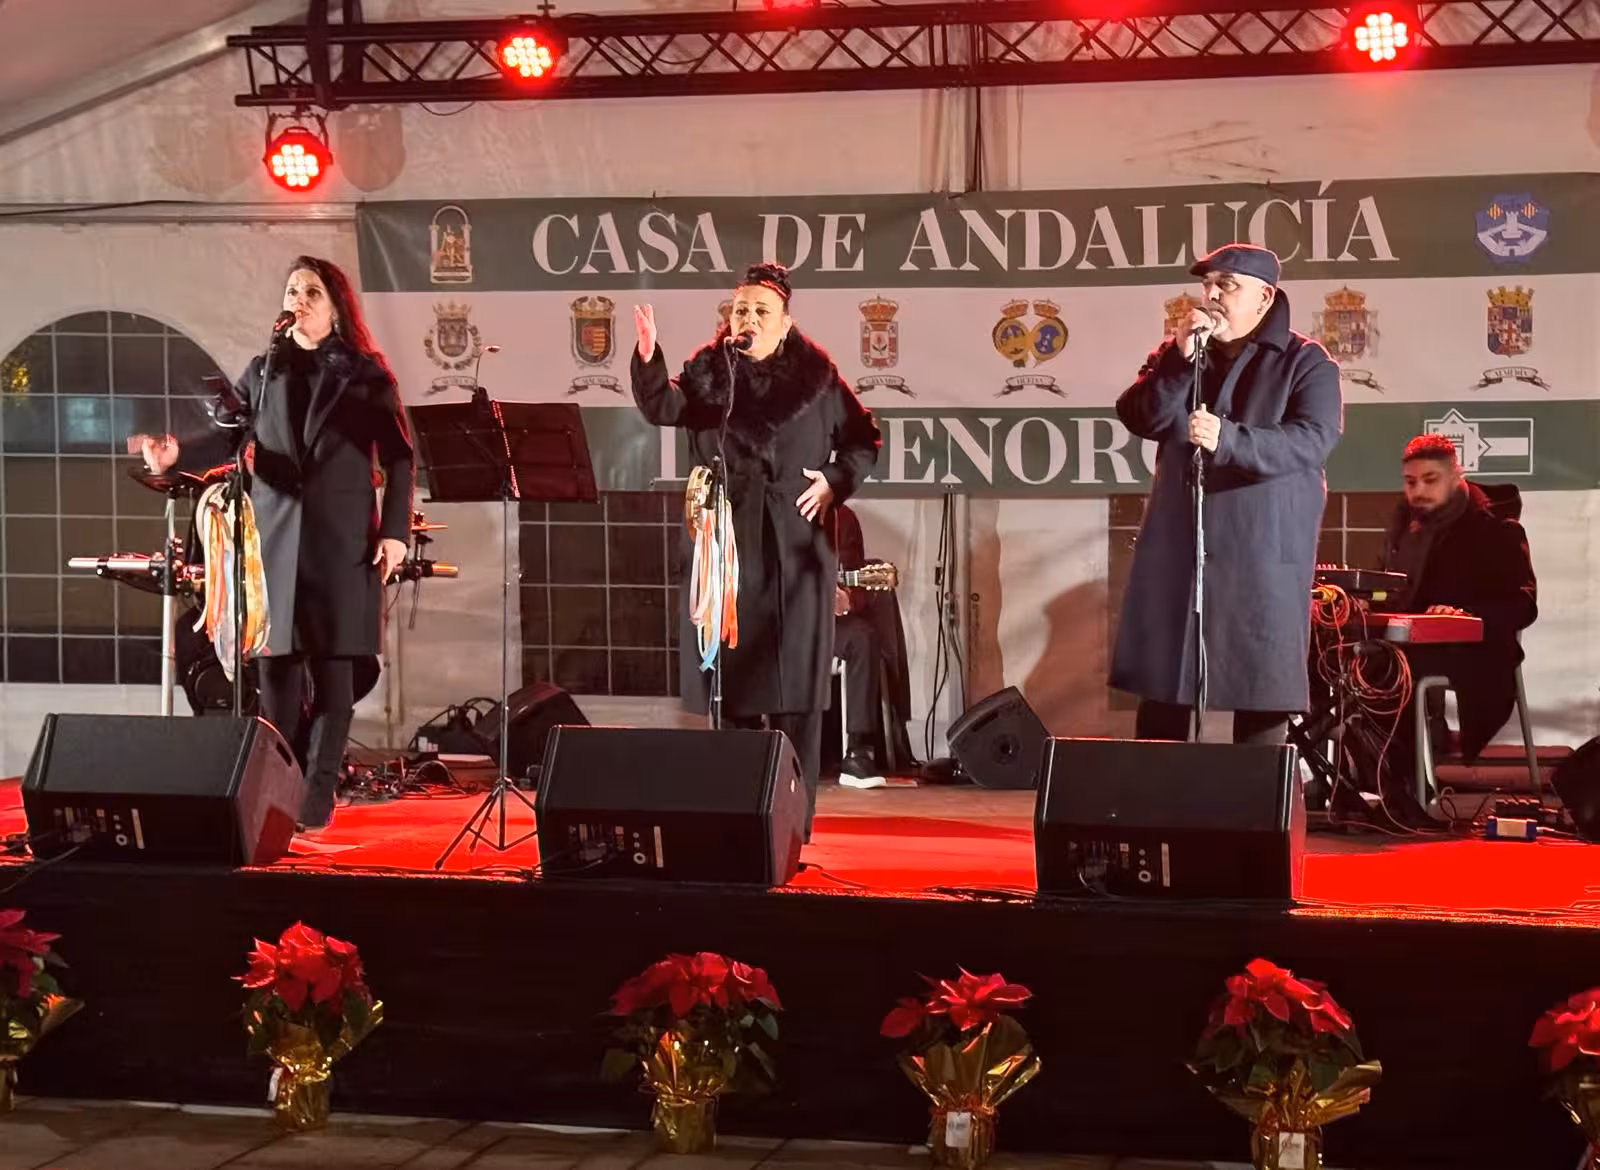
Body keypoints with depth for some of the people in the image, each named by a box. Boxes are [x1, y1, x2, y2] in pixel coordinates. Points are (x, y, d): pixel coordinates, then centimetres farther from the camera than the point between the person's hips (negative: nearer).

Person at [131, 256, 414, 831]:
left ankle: (319, 792, 0)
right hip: (275, 536, 3)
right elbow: (231, 436, 0)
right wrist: (178, 453, -20)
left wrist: (395, 530, -6)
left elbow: (398, 458, 3)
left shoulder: (366, 374, 5)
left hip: (342, 538, -3)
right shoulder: (263, 370, 13)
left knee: (332, 666, -3)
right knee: (276, 665, 2)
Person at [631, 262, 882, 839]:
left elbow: (864, 440, 12)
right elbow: (662, 408, -12)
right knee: (732, 681, 3)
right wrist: (648, 357, -29)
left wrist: (836, 481, -5)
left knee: (794, 685, -2)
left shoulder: (817, 377, 3)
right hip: (727, 547, 1)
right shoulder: (709, 373, 5)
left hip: (797, 550, -1)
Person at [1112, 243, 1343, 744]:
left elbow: (1313, 440, -15)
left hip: (1263, 555, -4)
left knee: (1262, 692, -1)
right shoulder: (1177, 354, 13)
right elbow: (1137, 419, -1)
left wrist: (1228, 439, -28)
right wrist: (1180, 360, -14)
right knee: (1160, 682, 5)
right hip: (1178, 546, 4)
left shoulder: (1306, 363, 0)